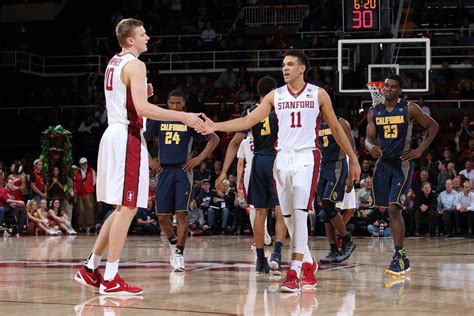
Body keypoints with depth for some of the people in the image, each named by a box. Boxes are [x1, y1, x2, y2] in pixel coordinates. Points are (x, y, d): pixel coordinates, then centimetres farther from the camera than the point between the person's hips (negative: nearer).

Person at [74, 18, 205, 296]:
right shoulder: (134, 65, -12)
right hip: (128, 137, -10)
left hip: (114, 134, 10)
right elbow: (142, 109, -23)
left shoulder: (114, 63, 17)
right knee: (127, 208, -7)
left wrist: (142, 93, 13)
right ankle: (111, 280, -7)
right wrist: (184, 117, -23)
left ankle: (91, 268, 18)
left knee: (123, 208, 16)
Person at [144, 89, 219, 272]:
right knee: (162, 216, 0)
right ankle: (173, 243, 26)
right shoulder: (158, 121, 8)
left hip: (183, 170, -2)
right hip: (164, 171, 2)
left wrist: (200, 158, -3)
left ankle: (179, 253, -8)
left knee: (181, 213, -12)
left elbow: (214, 139, 5)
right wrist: (148, 161, 5)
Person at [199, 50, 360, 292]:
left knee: (300, 213, -17)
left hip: (306, 158, -4)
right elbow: (248, 121, 1)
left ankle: (294, 273, -21)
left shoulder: (318, 95, 1)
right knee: (289, 217, 8)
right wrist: (216, 126, -11)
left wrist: (353, 160, 10)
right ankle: (308, 263, 27)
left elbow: (336, 129, 8)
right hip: (282, 159, 4)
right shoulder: (276, 96, 7)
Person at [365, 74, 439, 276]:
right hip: (383, 163, 5)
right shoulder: (374, 112, 6)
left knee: (394, 208, -17)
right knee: (390, 210, 11)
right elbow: (369, 138, 4)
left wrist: (420, 150, -7)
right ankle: (401, 255, 25)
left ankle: (399, 257, -16)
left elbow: (433, 126, 1)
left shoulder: (409, 109, -6)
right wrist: (371, 147, -21)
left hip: (402, 163, -5)